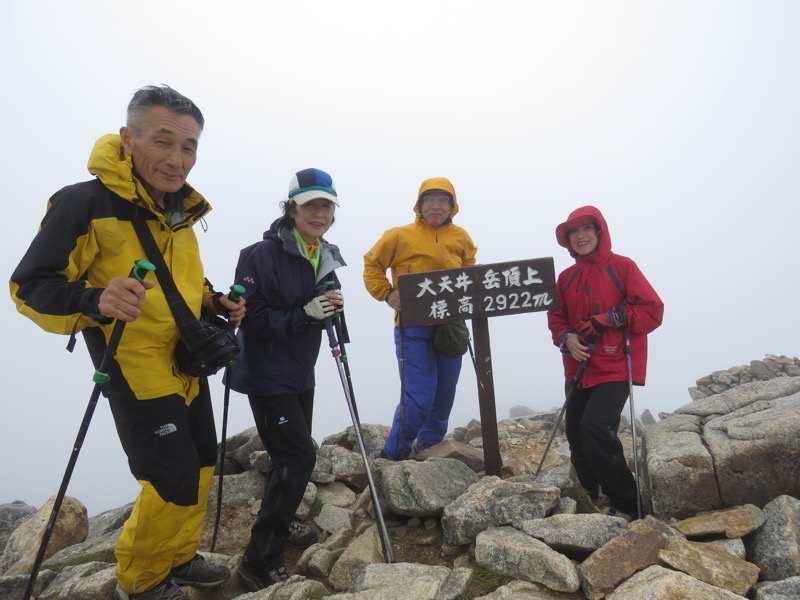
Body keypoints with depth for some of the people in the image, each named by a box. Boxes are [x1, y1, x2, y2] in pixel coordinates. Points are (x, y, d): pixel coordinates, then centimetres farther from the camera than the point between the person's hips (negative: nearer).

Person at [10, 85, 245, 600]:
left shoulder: (181, 207, 6)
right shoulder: (85, 203, -19)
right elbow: (31, 287, -18)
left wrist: (216, 302, 3)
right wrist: (94, 301, -37)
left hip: (188, 365, 8)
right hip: (138, 372, -8)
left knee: (202, 465, 16)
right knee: (174, 480, -5)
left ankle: (178, 558, 39)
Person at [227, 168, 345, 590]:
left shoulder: (325, 257, 7)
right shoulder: (262, 255, -17)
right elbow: (251, 318, -20)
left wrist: (331, 306, -9)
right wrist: (303, 314, -30)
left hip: (300, 374, 8)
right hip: (267, 376, -8)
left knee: (293, 455, 19)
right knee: (298, 456, -11)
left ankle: (279, 523, 43)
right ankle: (259, 560, 2)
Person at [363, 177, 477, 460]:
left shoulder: (461, 238, 7)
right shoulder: (400, 236, -6)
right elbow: (372, 265, 4)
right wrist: (387, 293, -8)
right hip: (414, 327, -5)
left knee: (445, 394, 13)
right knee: (418, 396, -9)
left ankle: (428, 448, 33)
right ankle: (392, 454, 8)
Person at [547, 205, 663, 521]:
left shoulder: (622, 267, -5)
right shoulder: (566, 277, 9)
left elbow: (653, 311, -9)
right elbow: (556, 317, 14)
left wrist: (609, 319, -18)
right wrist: (566, 338, -7)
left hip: (614, 368, -6)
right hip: (579, 368, 6)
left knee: (595, 428, -20)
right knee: (575, 434, 7)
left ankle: (625, 504, -3)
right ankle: (592, 499, 27)